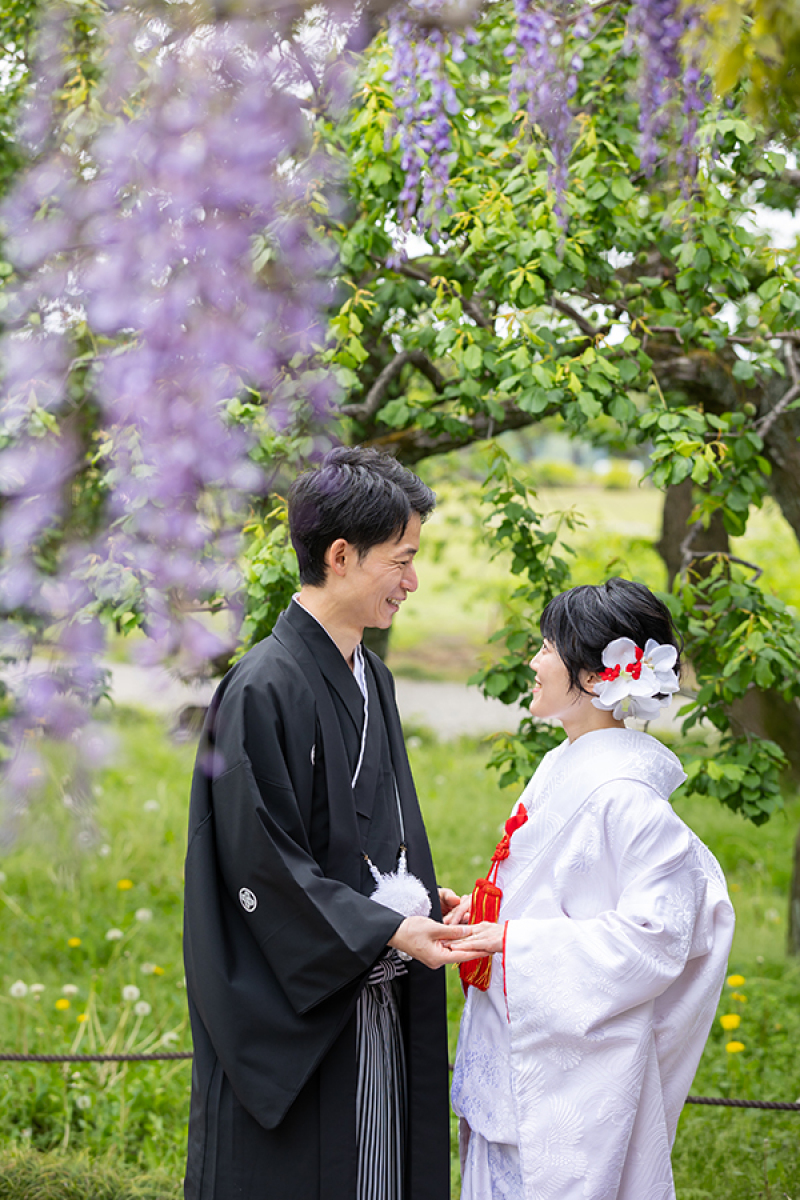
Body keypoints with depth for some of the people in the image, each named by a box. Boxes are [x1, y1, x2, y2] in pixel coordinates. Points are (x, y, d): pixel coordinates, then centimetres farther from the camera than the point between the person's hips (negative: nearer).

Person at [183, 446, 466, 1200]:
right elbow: (263, 864, -19)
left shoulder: (371, 682, 11)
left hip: (377, 1009, 8)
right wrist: (386, 930, -18)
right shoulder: (265, 690, -17)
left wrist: (426, 901, 3)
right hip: (292, 1014, -8)